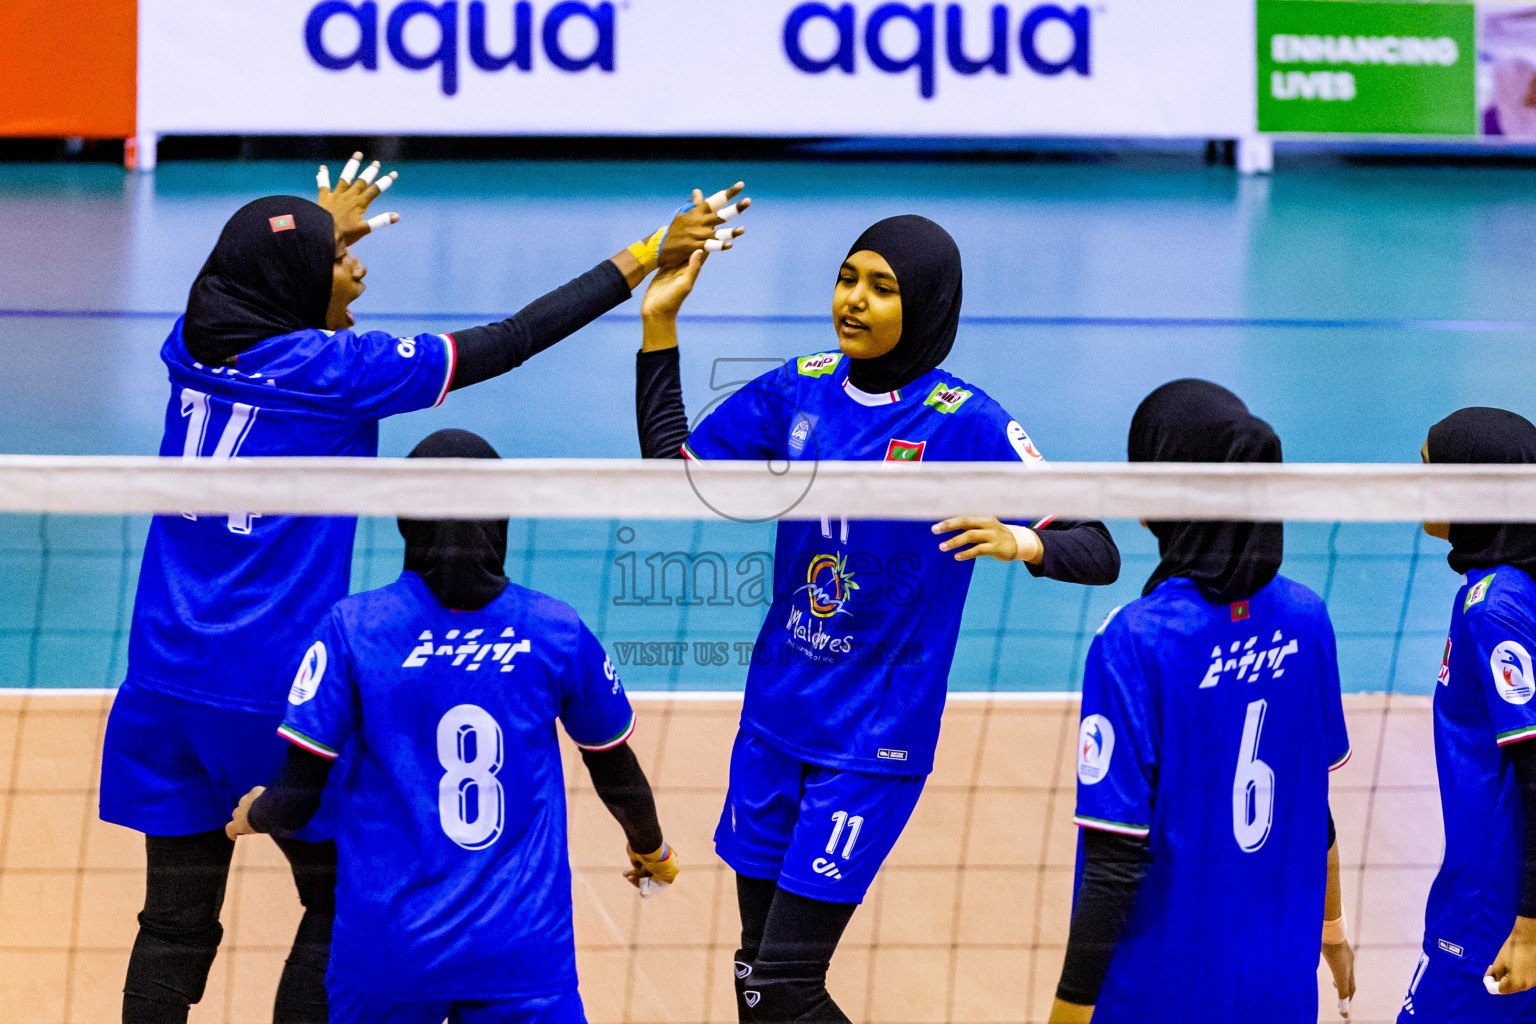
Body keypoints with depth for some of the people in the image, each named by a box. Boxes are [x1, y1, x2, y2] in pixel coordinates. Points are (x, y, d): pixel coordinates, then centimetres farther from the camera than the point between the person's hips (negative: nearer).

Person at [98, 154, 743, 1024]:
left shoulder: (194, 349, 4)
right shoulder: (333, 369, -12)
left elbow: (239, 293, 30)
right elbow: (507, 343, -9)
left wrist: (319, 233, 48)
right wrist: (647, 258, -3)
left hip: (167, 684, 5)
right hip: (277, 689, -5)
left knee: (178, 928, 8)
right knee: (341, 909, 13)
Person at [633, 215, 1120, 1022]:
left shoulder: (966, 423, -13)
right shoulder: (799, 390, 2)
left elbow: (1098, 552, -15)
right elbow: (671, 464, 10)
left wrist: (1022, 543, -36)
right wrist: (659, 326, 2)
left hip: (874, 743, -5)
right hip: (775, 720, 5)